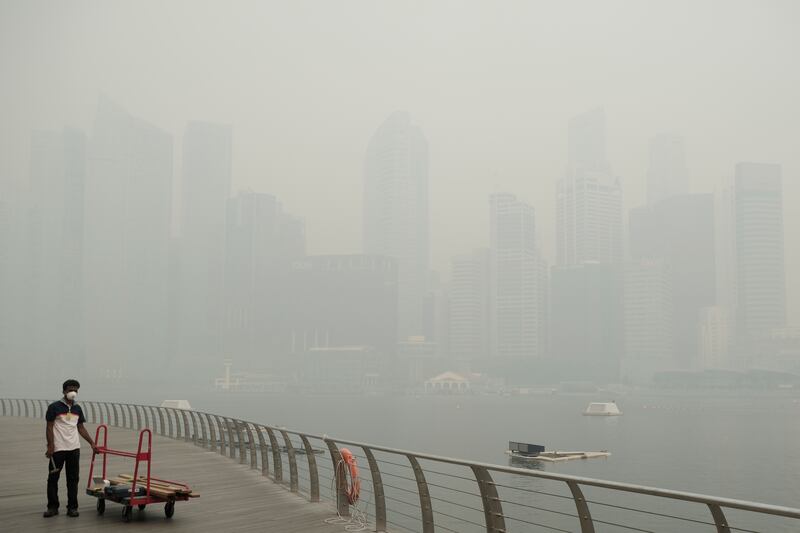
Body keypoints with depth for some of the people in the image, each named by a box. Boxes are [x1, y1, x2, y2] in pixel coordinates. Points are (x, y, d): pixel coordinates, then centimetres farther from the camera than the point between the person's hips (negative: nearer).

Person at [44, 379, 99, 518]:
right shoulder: (54, 407, -4)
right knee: (53, 478, 3)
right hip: (58, 449, -4)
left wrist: (92, 443, 11)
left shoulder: (77, 409, 11)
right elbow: (49, 428, -6)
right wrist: (50, 446, -13)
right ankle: (52, 507, 14)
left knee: (73, 479, 5)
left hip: (74, 449, 4)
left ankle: (72, 507, 11)